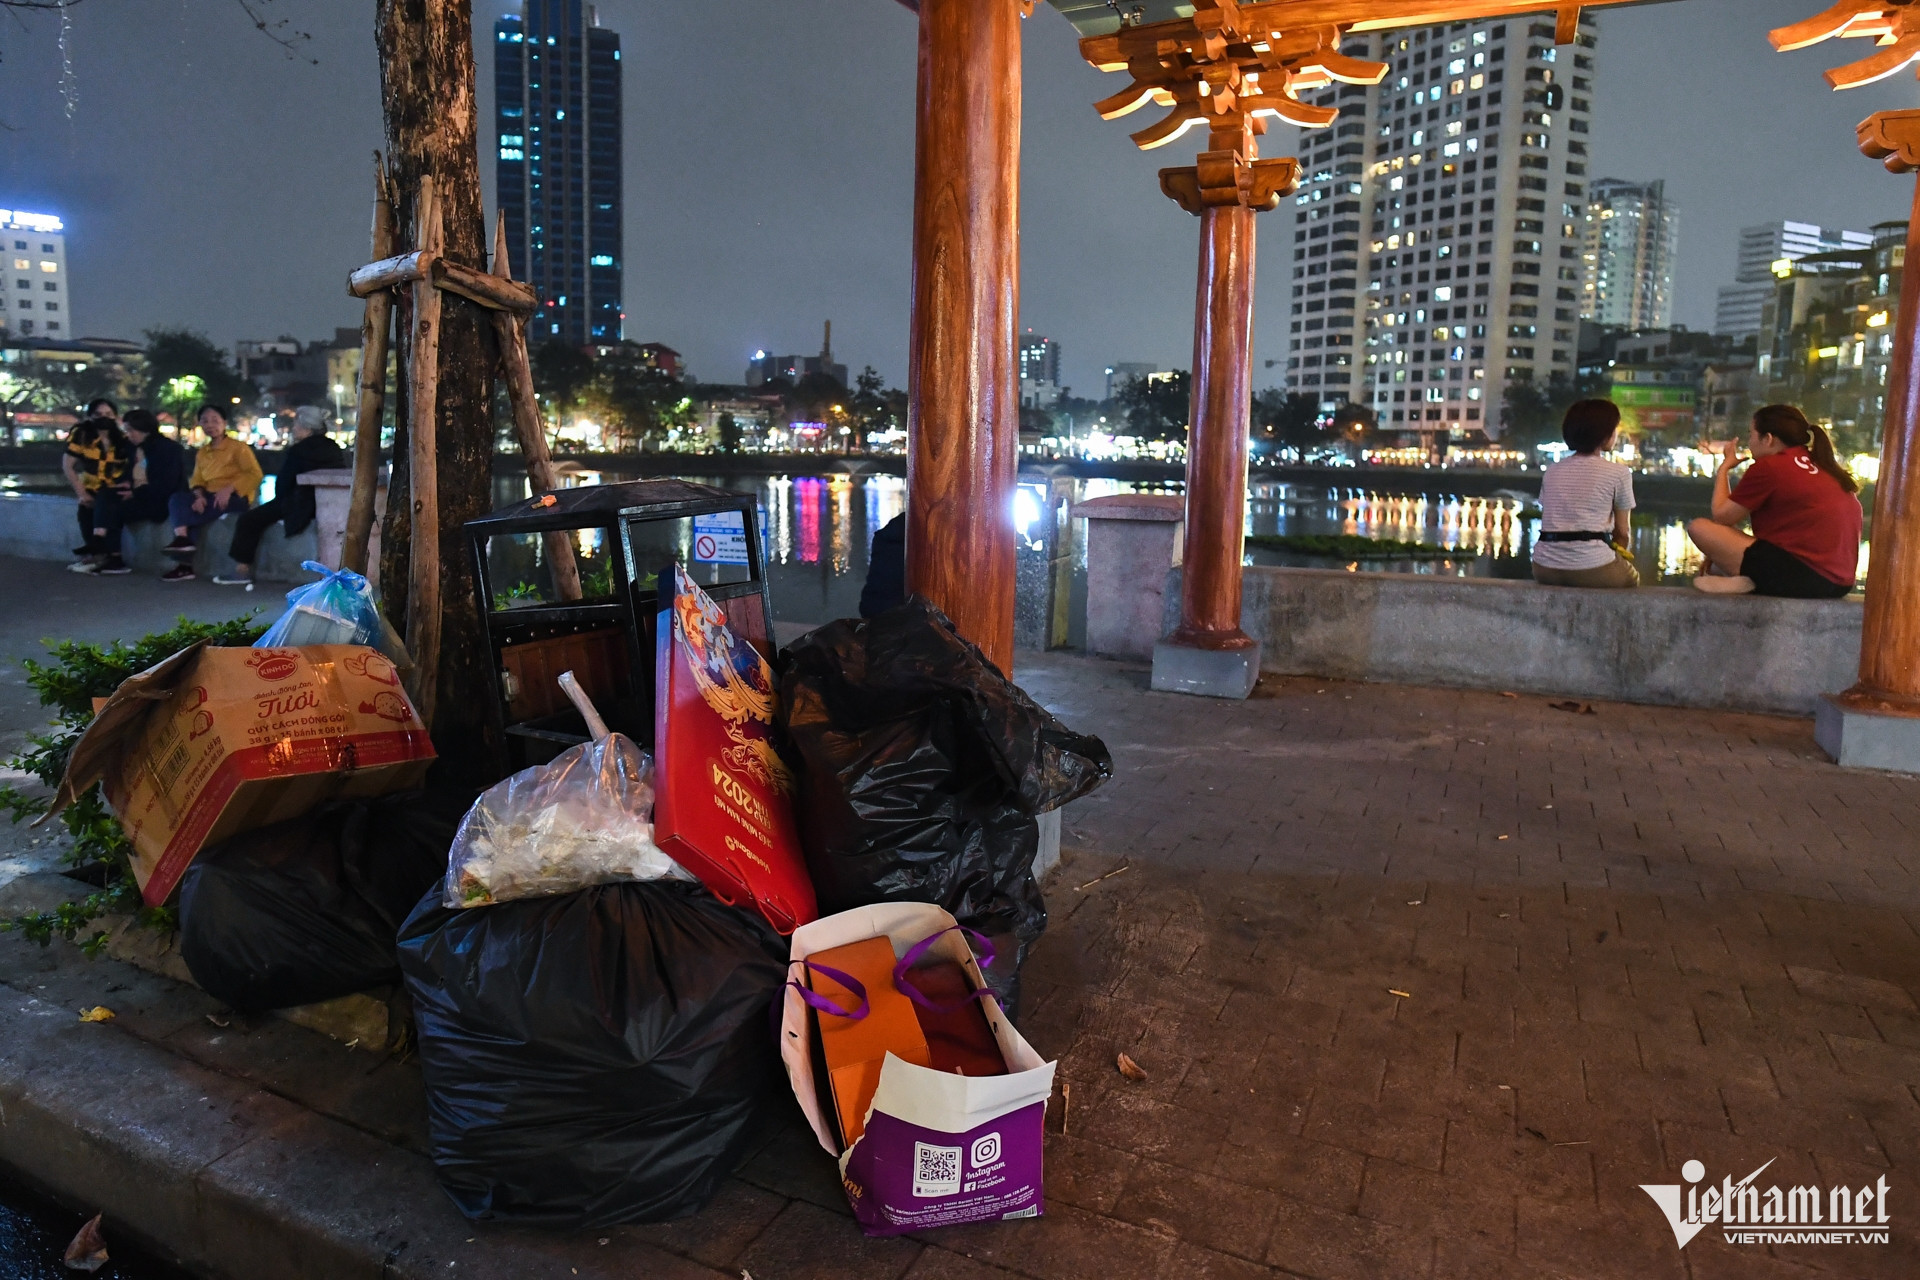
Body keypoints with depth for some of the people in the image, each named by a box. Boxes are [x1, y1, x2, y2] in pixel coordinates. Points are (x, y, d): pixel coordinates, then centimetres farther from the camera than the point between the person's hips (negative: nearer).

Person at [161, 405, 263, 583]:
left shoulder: (238, 447, -1)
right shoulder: (203, 451, 18)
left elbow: (255, 474, -11)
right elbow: (197, 480, 11)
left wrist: (229, 489, -22)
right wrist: (199, 495, -12)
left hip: (236, 498, -6)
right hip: (210, 497, 6)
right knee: (177, 500, -19)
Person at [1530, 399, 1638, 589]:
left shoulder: (1551, 472, 13)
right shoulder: (1618, 473, 1)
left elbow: (1548, 523, 11)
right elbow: (1623, 533, 3)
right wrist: (1616, 555, 22)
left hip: (1546, 569, 5)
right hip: (1592, 569, -4)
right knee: (1631, 578, 31)